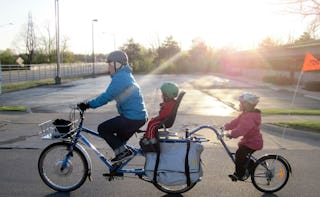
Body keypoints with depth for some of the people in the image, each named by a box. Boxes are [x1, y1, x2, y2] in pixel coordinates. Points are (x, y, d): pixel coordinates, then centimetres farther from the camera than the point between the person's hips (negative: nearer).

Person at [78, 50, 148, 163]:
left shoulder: (120, 77, -15)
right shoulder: (126, 75, 18)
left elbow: (106, 97, -20)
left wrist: (88, 105, -13)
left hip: (132, 119, -10)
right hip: (140, 117, 10)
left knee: (102, 129, -2)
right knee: (119, 140, 22)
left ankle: (123, 152, -2)